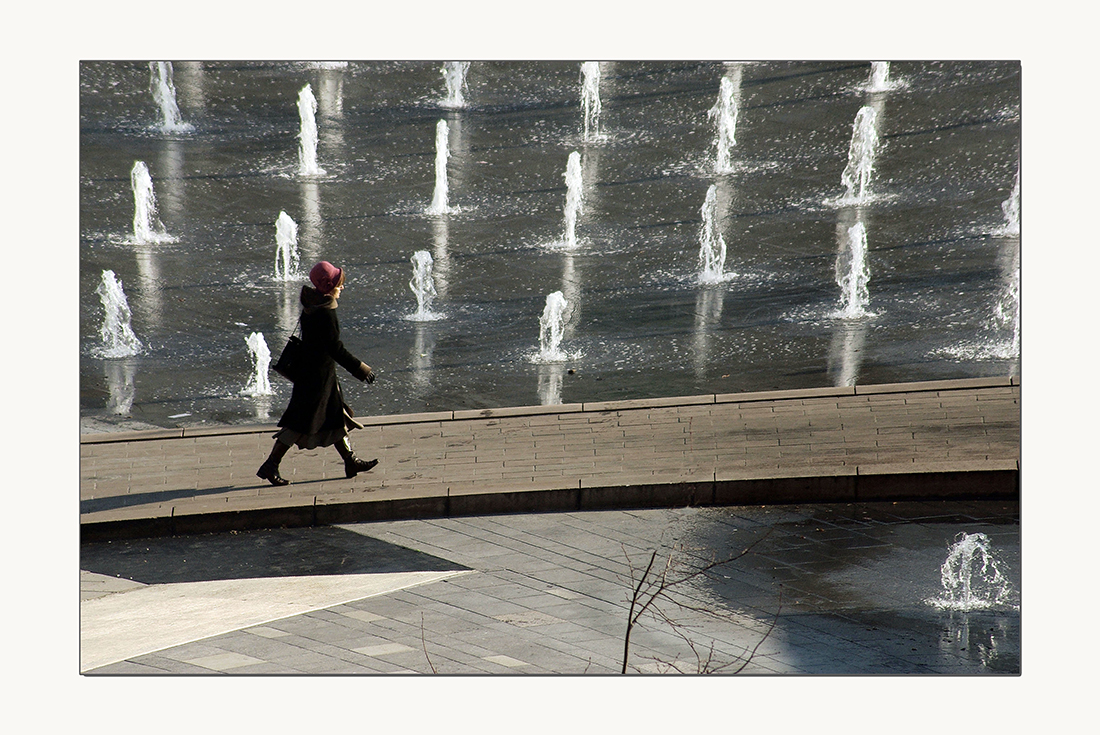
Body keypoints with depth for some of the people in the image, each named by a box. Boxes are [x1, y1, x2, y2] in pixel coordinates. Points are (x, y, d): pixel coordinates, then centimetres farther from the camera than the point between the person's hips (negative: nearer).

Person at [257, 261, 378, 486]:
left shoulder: (311, 307, 5)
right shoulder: (325, 313, -23)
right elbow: (335, 348, -22)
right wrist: (360, 369, -15)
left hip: (309, 368, 10)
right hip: (318, 374, -10)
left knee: (337, 416, 17)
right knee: (301, 422, -3)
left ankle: (351, 461, 25)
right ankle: (270, 465, 2)